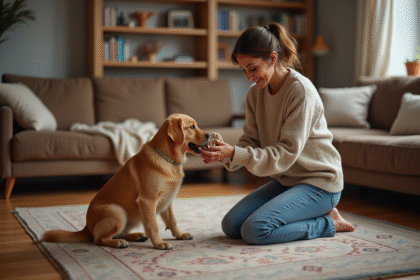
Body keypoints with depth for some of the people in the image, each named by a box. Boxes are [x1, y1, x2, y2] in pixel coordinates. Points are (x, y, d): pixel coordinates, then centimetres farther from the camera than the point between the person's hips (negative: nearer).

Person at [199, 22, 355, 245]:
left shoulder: (301, 90, -21)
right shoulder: (255, 93, 3)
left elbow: (287, 153, -24)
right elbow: (250, 142, 1)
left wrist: (235, 154, -31)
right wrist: (225, 155, -21)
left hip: (319, 182, -8)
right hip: (285, 180, 8)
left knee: (255, 230, -23)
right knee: (230, 226, -4)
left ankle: (327, 222, -1)